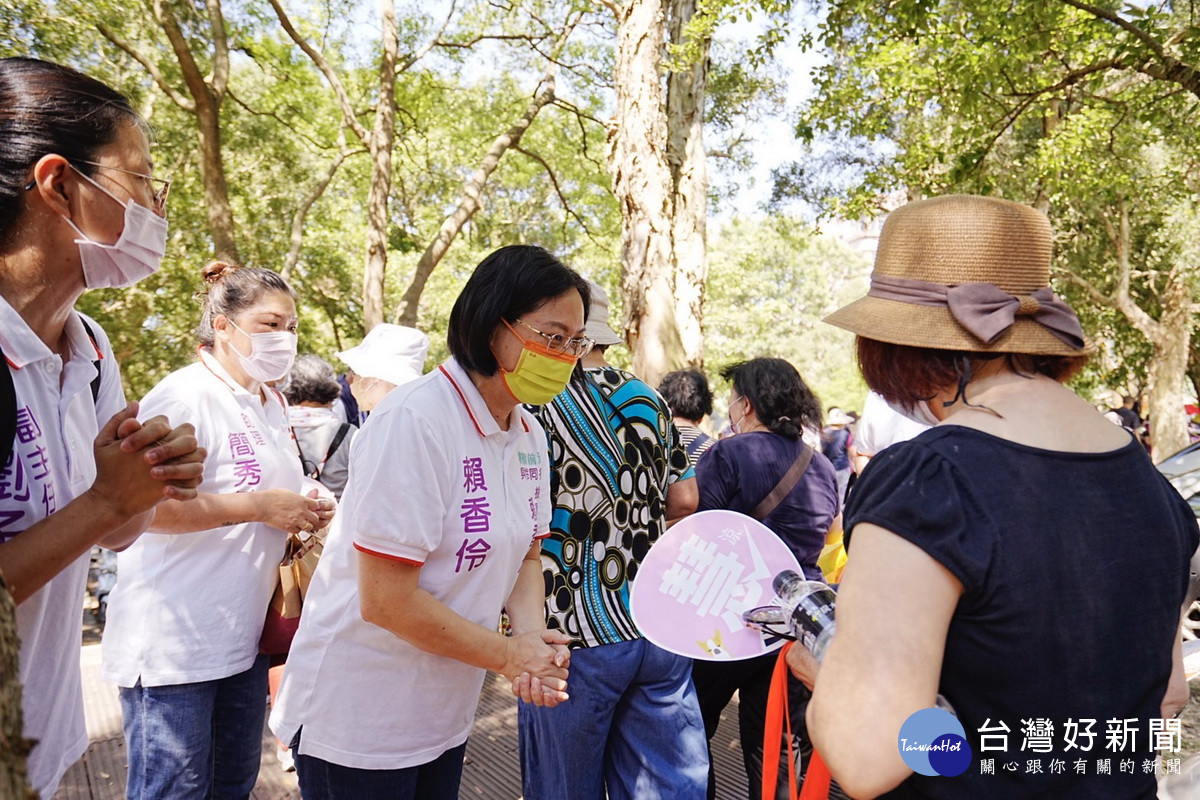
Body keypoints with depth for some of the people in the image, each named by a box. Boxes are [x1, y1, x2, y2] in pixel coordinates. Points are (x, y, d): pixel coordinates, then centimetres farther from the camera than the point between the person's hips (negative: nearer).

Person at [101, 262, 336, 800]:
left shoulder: (272, 404, 12)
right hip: (174, 641, -8)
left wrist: (302, 513, 5)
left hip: (243, 632, 9)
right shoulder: (185, 395, -16)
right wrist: (257, 507, -24)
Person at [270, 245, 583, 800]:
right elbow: (386, 601, -26)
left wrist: (533, 637, -12)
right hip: (360, 719, -7)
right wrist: (508, 655, -16)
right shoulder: (414, 421, -25)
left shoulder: (529, 433, 0)